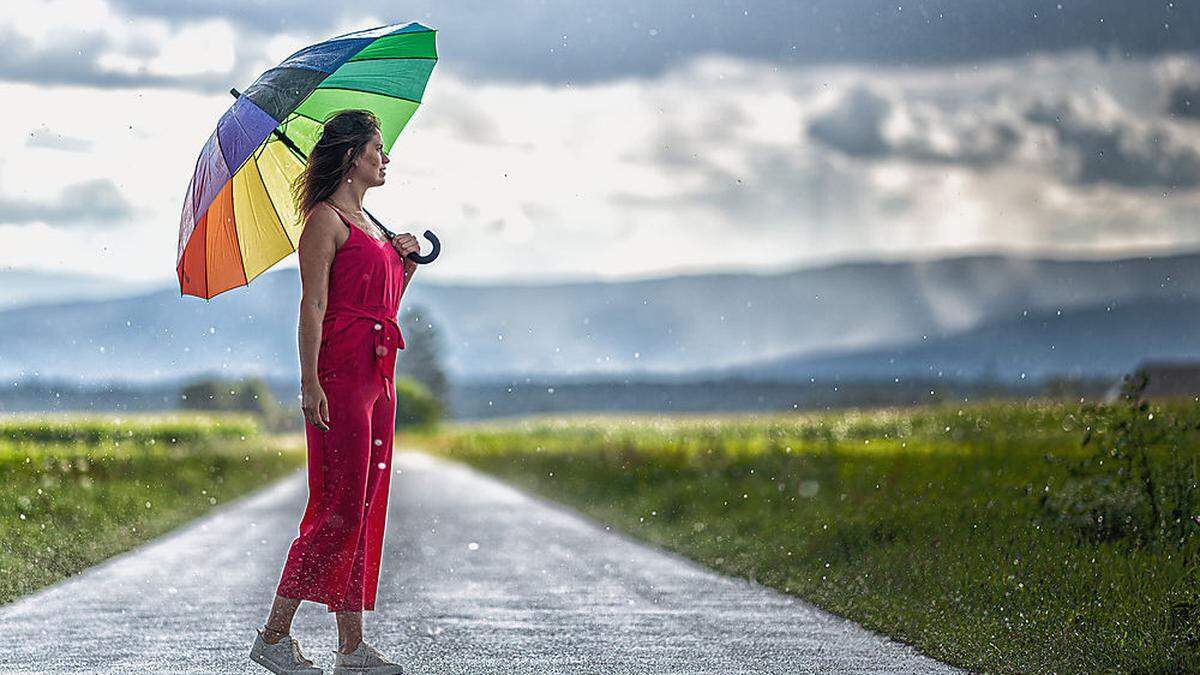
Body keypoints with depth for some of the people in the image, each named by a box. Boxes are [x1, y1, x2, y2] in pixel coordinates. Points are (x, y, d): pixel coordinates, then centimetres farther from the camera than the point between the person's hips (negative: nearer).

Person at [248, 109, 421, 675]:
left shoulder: (368, 225, 21)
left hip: (378, 374, 9)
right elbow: (313, 306, -13)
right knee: (340, 508, -10)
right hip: (340, 373, -9)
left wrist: (406, 263, 11)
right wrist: (310, 382, -20)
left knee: (367, 507, 6)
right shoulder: (326, 219, -6)